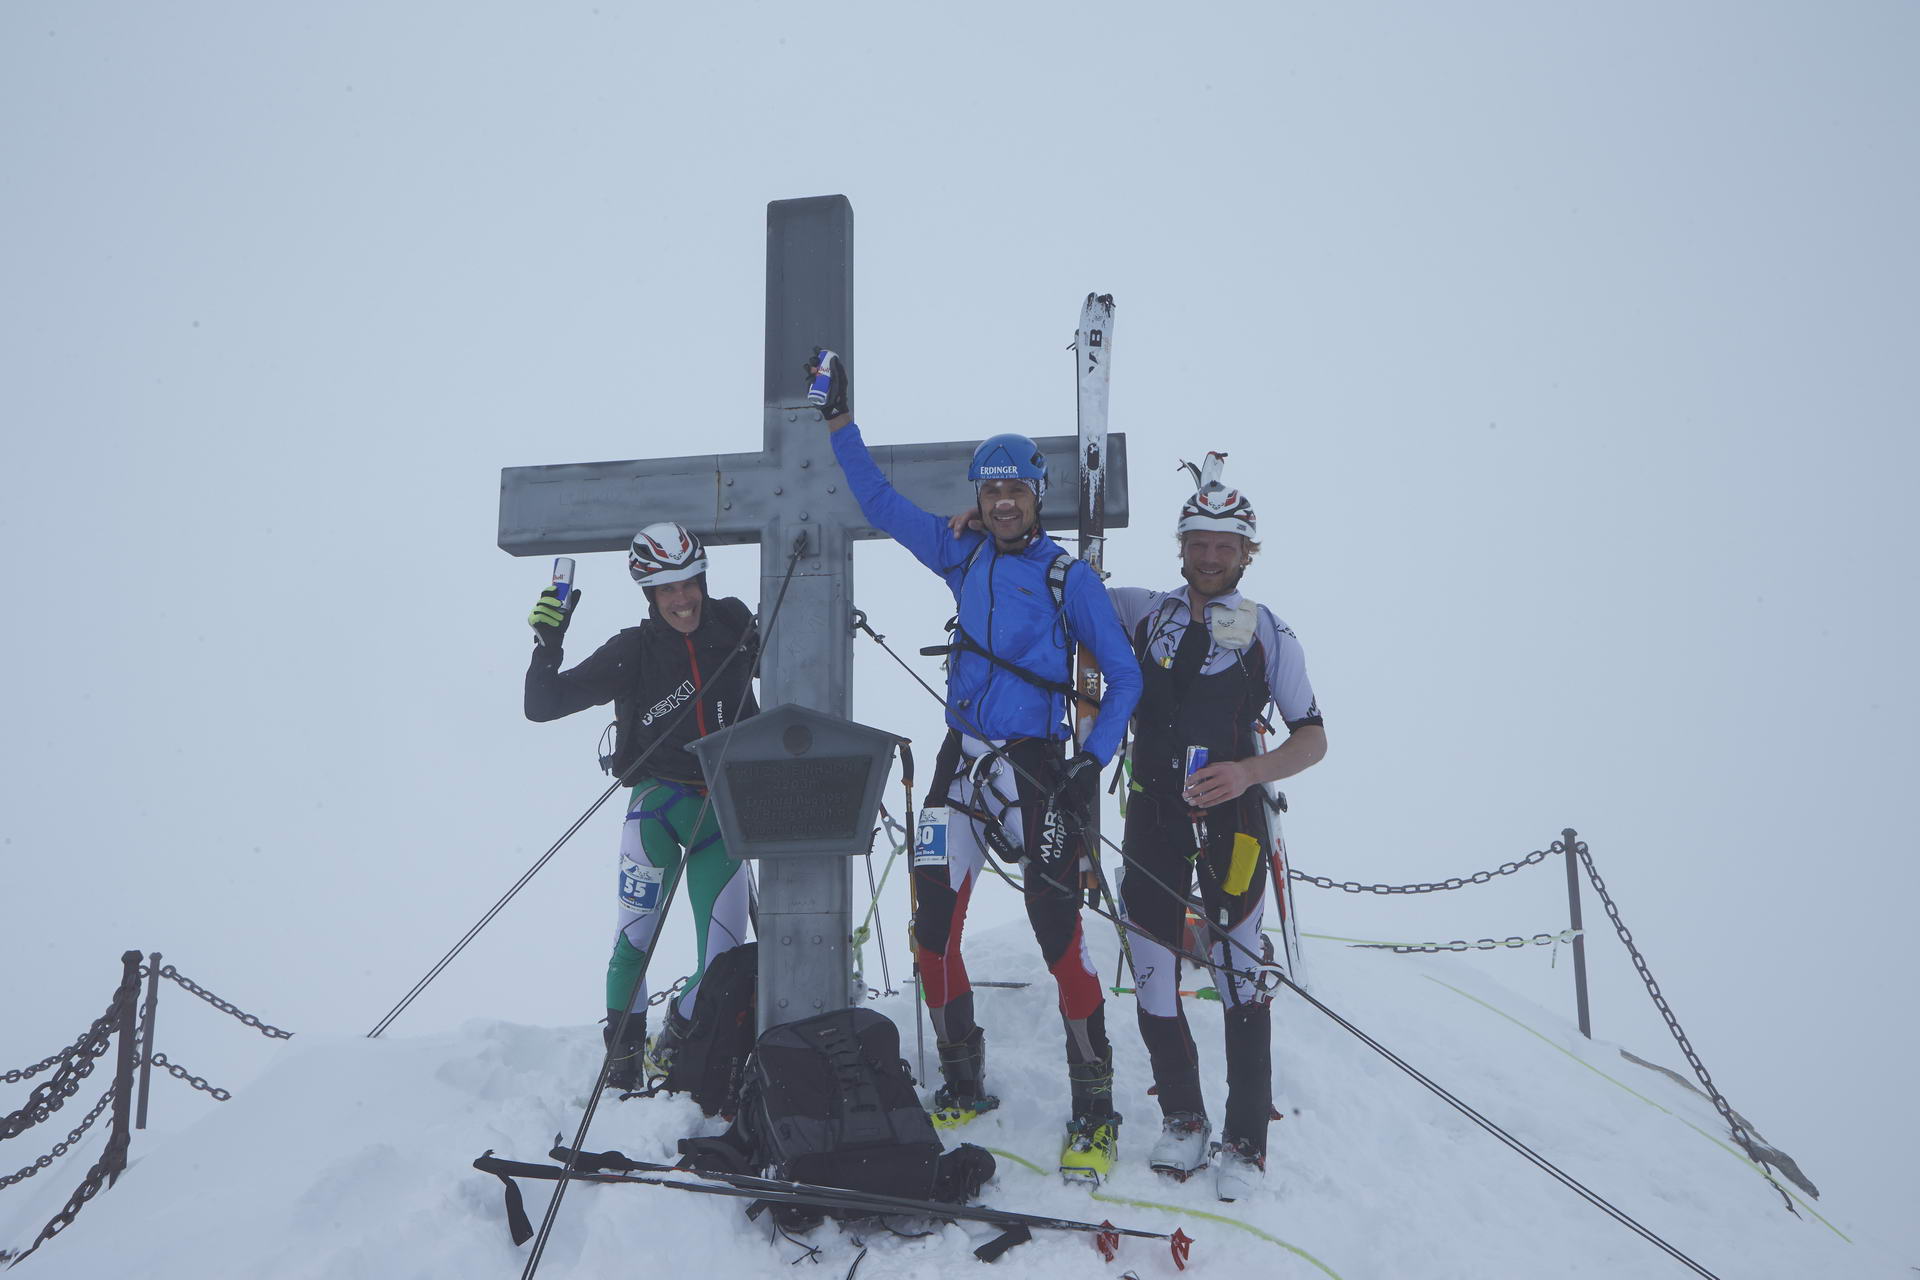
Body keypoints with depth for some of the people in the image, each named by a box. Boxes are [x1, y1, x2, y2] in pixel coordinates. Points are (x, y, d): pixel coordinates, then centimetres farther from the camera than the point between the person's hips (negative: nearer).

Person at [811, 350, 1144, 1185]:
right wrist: (838, 421, 15)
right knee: (932, 929, 4)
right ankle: (963, 1088, 21)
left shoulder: (1068, 576, -3)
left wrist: (1094, 763, -13)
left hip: (1036, 769, -5)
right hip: (960, 762, 5)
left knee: (1060, 939, -7)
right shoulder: (963, 558, 9)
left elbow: (1124, 676, -2)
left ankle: (1094, 1116, 4)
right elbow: (881, 504, 17)